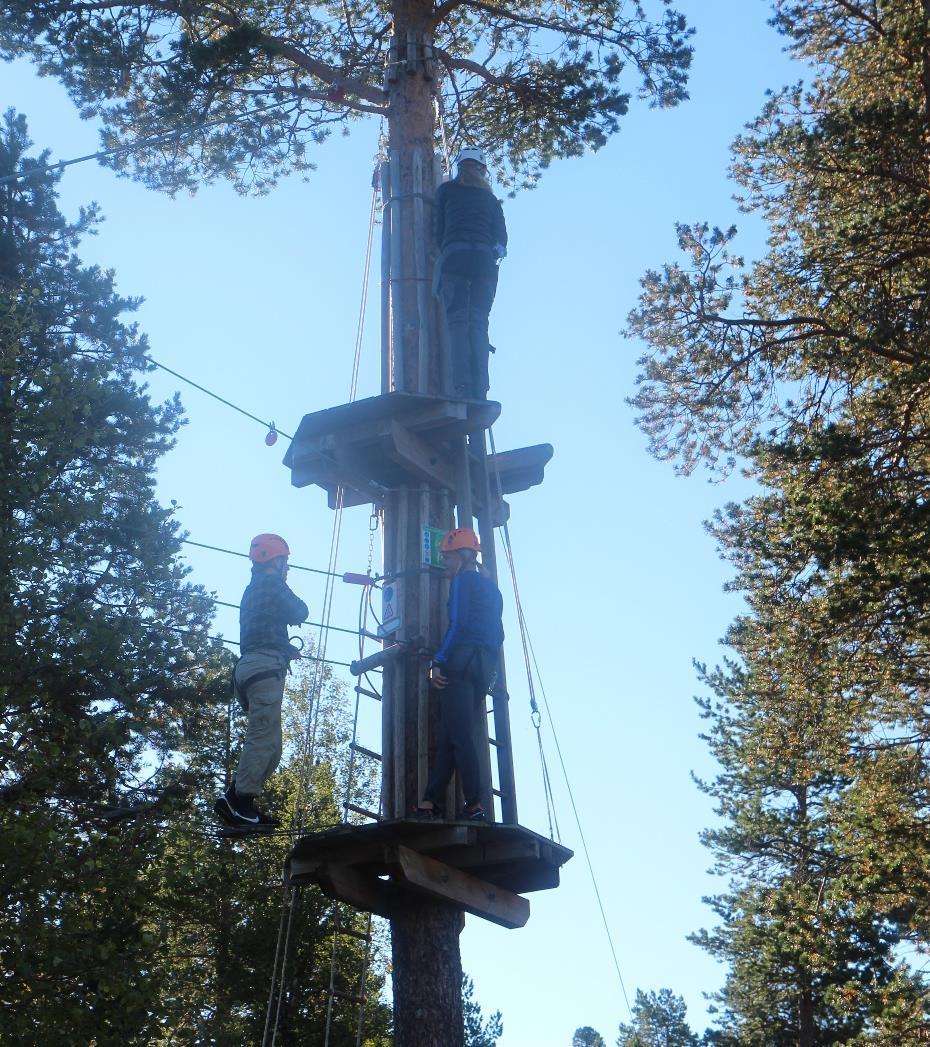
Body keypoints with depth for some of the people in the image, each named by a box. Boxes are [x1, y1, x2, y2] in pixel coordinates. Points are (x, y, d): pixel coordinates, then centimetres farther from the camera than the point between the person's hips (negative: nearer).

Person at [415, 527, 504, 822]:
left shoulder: (462, 581, -2)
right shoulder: (491, 588, 23)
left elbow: (457, 624, -14)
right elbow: (497, 633, 20)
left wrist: (438, 662, -15)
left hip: (460, 662, -8)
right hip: (485, 666, 8)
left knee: (459, 736, -9)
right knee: (450, 734, 7)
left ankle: (474, 806, -13)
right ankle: (431, 802, 3)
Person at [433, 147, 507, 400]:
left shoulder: (446, 190, 16)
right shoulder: (490, 198, 23)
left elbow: (438, 229, 11)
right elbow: (501, 236, 12)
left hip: (454, 257, -2)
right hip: (485, 259, 2)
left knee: (458, 321, -11)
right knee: (479, 324, -2)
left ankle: (463, 388, -26)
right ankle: (480, 392, -16)